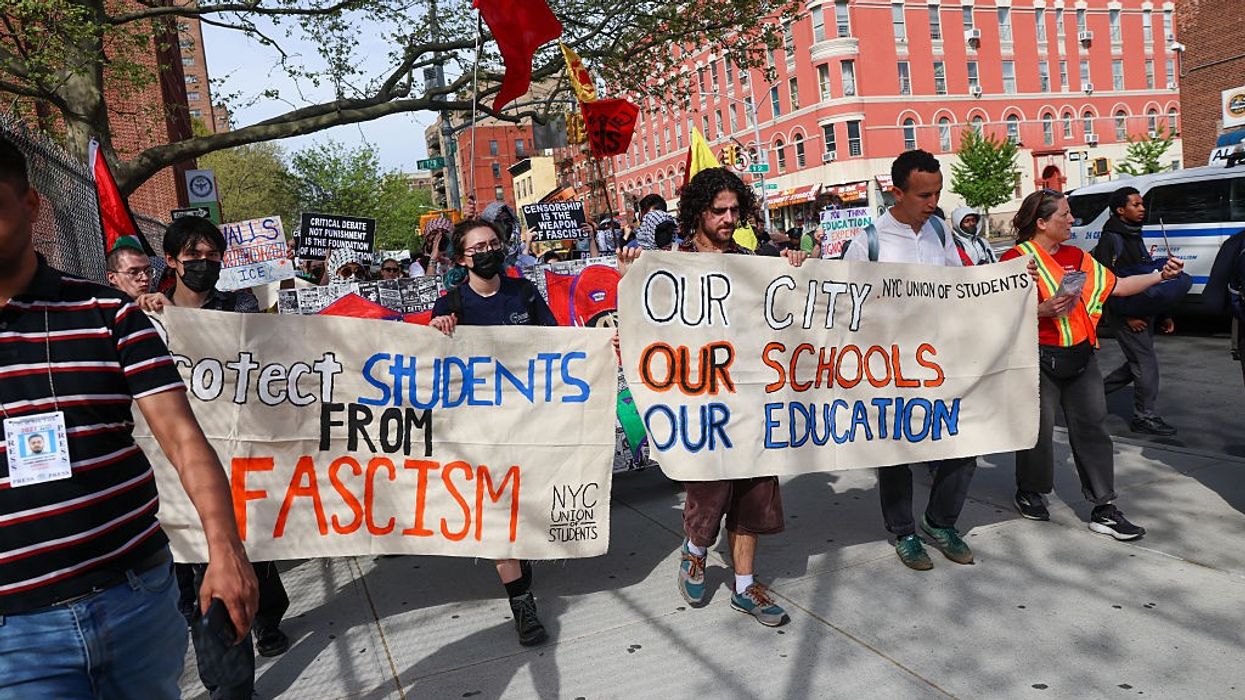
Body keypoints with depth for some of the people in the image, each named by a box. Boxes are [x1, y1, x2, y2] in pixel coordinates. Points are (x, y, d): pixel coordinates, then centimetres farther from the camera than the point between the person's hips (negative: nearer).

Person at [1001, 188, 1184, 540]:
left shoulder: (1076, 257, 13)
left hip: (1080, 356, 6)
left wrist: (1160, 275, 9)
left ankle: (1104, 510, 11)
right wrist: (1044, 309, -24)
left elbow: (1117, 285, 16)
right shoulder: (1017, 258, -8)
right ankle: (1028, 493, 28)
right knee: (1039, 429, 4)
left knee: (1092, 426, 5)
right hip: (1040, 359, -6)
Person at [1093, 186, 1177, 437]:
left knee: (1137, 363, 14)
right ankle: (1144, 417, 5)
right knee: (1147, 363, -6)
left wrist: (1162, 314, 17)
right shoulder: (1111, 240, -12)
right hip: (1125, 315, -9)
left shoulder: (1135, 237, 17)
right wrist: (1127, 315, -20)